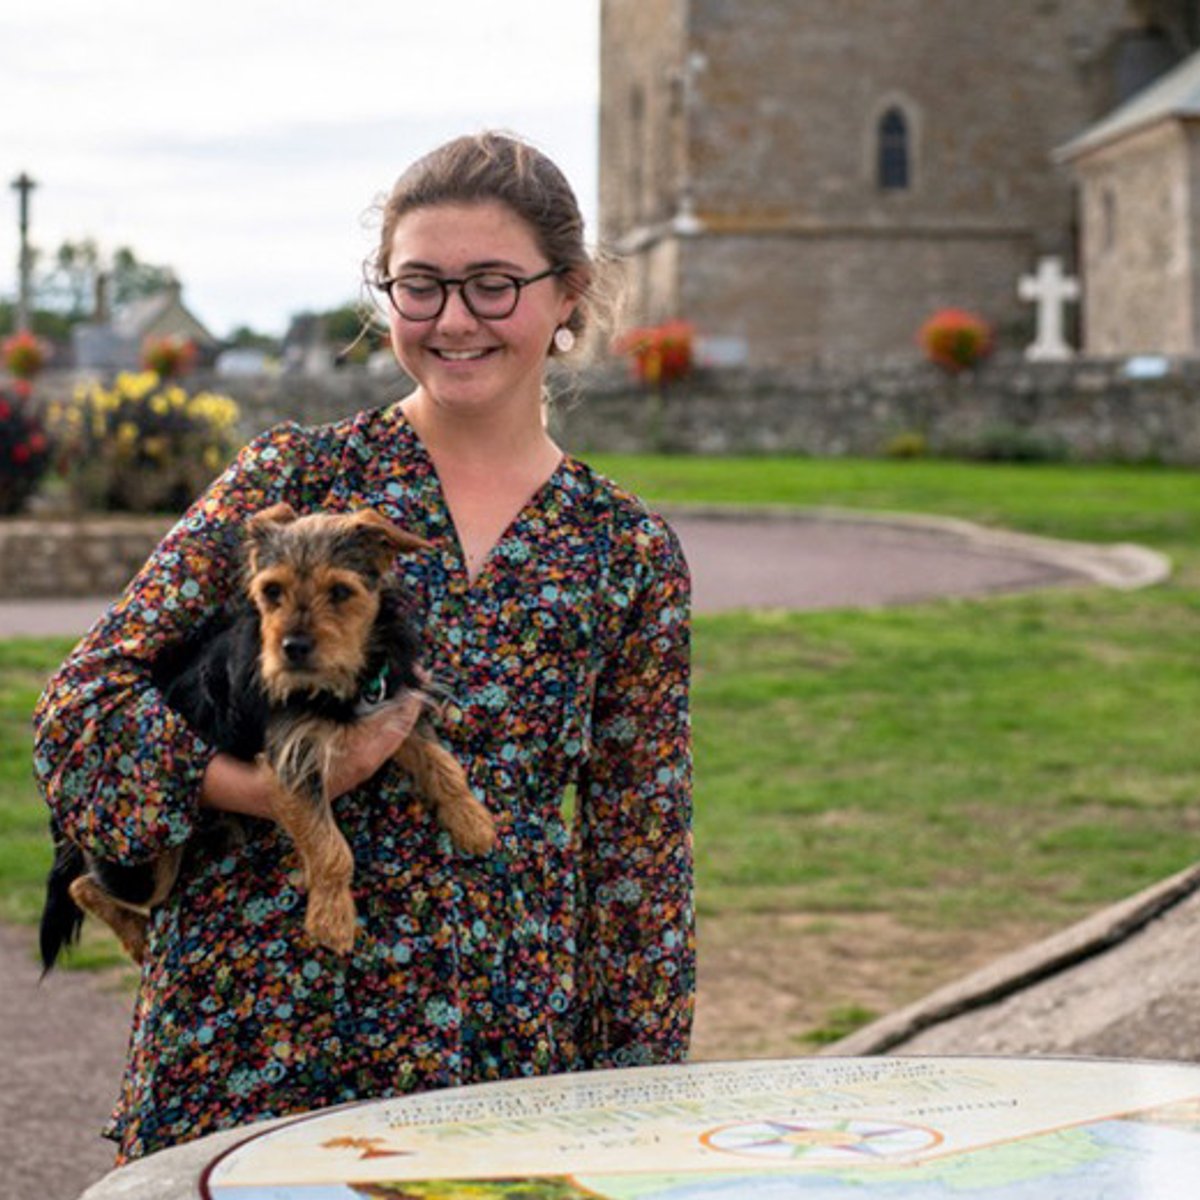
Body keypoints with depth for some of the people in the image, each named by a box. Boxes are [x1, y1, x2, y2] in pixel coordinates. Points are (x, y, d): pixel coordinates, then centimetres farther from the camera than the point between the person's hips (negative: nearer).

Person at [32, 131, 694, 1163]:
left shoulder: (629, 552, 7)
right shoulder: (294, 478, 2)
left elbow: (641, 850, 9)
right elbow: (86, 704, -1)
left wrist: (631, 1082, 6)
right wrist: (275, 786, -16)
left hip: (504, 1039, 1)